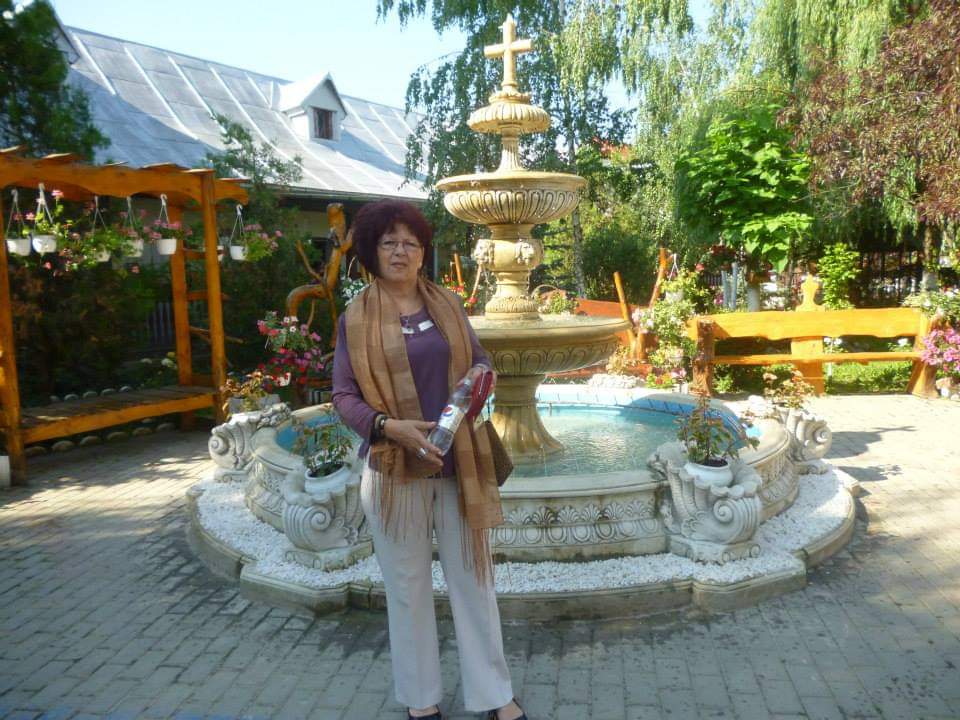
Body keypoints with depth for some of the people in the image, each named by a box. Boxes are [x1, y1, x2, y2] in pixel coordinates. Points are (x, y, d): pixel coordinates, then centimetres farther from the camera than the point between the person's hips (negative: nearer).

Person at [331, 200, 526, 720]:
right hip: (394, 468, -2)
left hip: (458, 463, 3)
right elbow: (343, 396, -5)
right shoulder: (356, 318, -3)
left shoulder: (447, 304, 6)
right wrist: (390, 427, -21)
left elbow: (480, 361, 11)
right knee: (408, 585, 10)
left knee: (473, 577, 10)